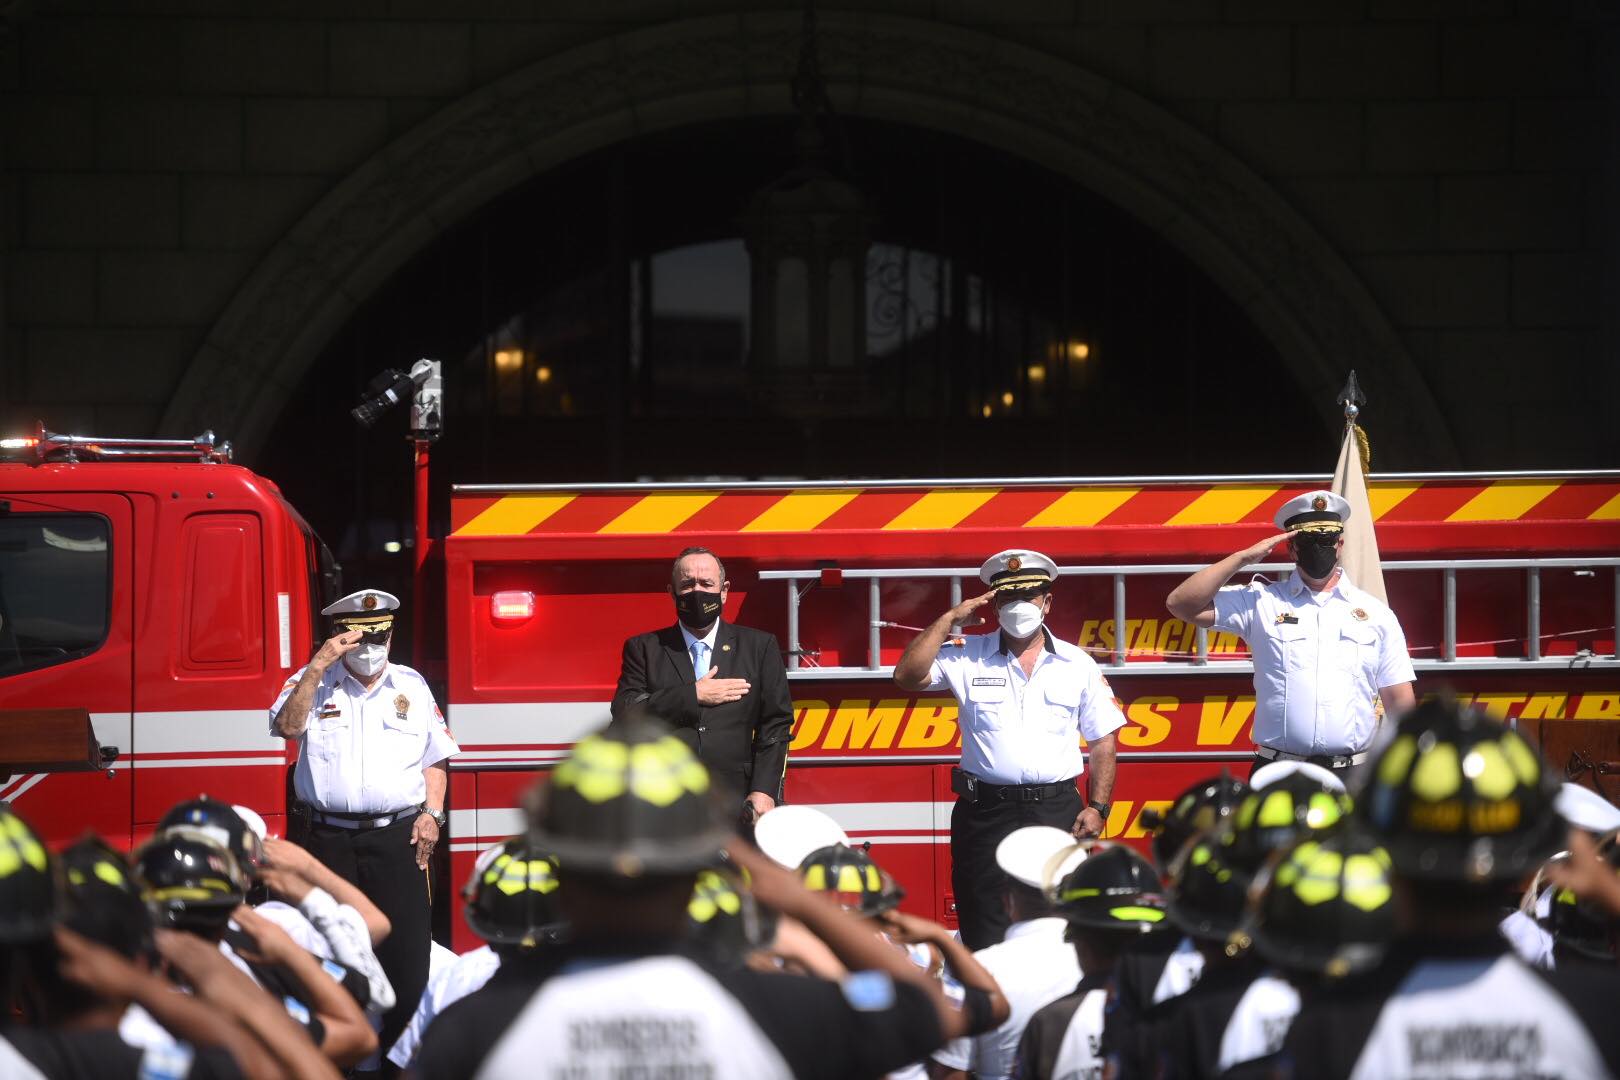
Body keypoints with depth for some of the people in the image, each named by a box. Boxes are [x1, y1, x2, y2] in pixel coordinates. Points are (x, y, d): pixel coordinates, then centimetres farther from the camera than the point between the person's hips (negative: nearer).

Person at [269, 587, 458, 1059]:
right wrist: (317, 666, -17)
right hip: (330, 838, -1)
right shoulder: (313, 683, 7)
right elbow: (288, 725, -13)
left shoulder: (412, 687, 12)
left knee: (406, 947, -5)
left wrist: (431, 813, 2)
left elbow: (435, 758, 15)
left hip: (397, 839, 1)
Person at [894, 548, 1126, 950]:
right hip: (986, 811, 0)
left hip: (1057, 811, 0)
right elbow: (907, 675, -6)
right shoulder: (967, 657, 6)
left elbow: (1102, 740, 9)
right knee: (986, 941, 0)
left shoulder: (1076, 665, 8)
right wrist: (949, 620, -5)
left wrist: (1097, 808, -1)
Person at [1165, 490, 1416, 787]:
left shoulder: (1375, 614, 12)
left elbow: (1399, 702, 10)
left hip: (1353, 776, 1)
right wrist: (1244, 558, -4)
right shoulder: (1261, 603, 7)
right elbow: (1182, 604, -1)